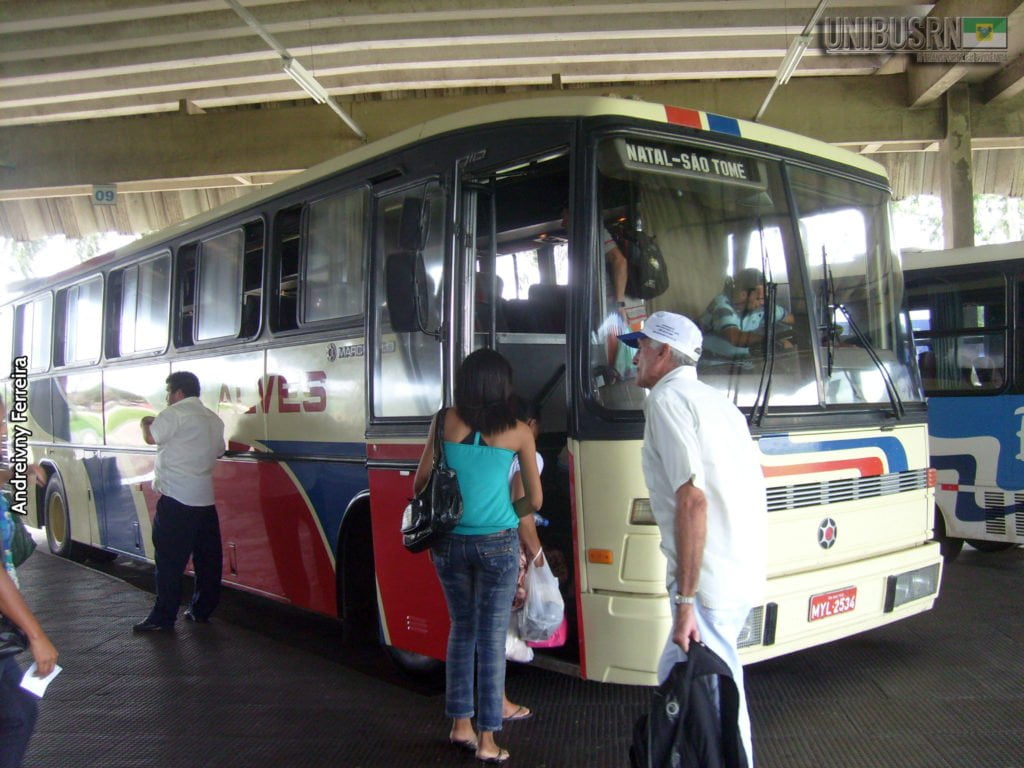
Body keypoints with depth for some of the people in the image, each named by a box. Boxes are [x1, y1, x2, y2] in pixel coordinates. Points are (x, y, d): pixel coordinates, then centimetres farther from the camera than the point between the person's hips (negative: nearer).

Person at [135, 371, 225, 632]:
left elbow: (151, 437, -12)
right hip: (205, 499, 8)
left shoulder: (175, 413, -8)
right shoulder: (213, 419, 15)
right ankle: (202, 610, 19)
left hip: (176, 498, -8)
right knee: (207, 559, 11)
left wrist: (145, 423, 10)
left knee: (169, 561, -3)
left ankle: (163, 617, 1)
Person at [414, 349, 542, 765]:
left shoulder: (446, 422, 1)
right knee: (492, 638, 6)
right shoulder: (518, 432, -1)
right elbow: (534, 500, 6)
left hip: (449, 542, 2)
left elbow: (420, 482, 6)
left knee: (461, 628, 19)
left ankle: (460, 725, 25)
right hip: (497, 543, -2)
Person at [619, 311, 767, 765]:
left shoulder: (667, 399, -9)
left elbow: (692, 499, -21)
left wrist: (685, 599, -21)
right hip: (744, 572, 10)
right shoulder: (716, 401, 18)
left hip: (710, 581, -10)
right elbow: (754, 492, 20)